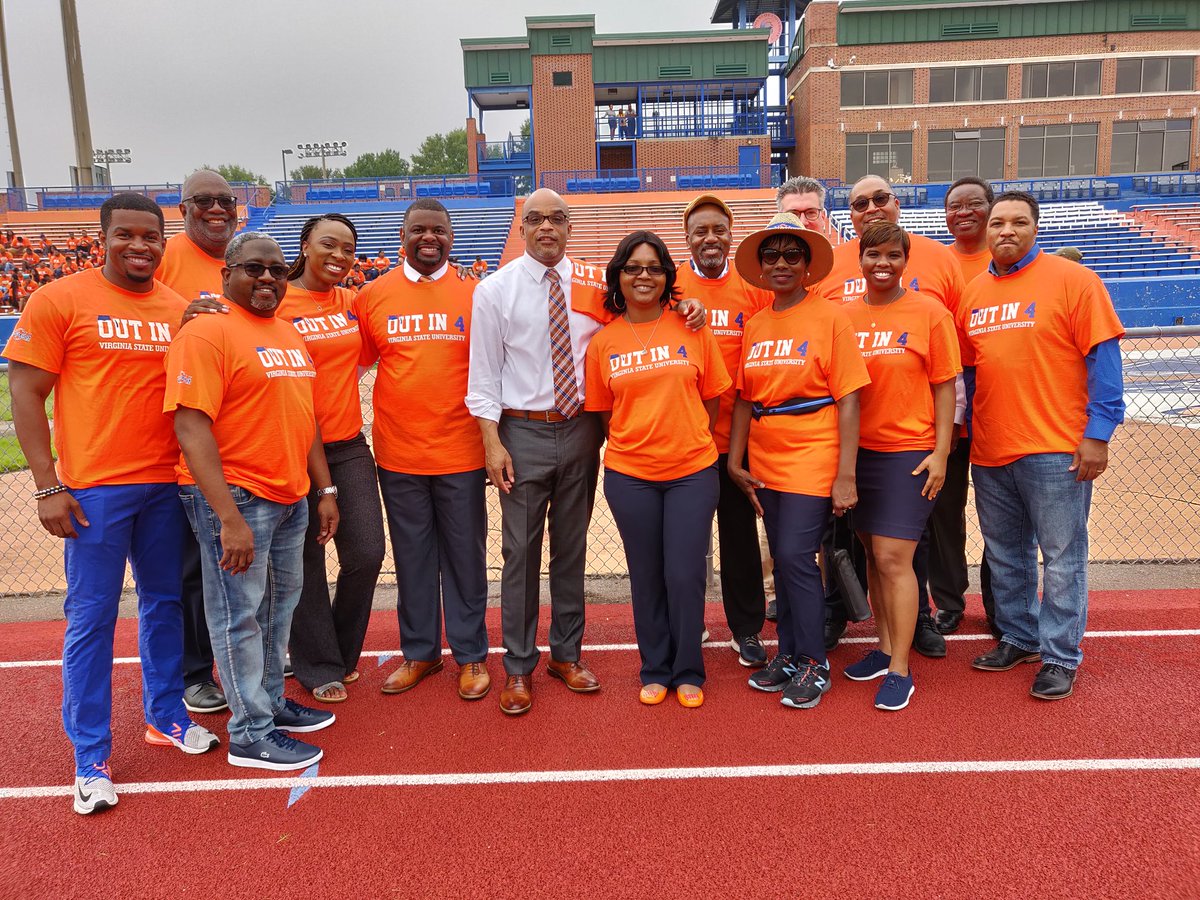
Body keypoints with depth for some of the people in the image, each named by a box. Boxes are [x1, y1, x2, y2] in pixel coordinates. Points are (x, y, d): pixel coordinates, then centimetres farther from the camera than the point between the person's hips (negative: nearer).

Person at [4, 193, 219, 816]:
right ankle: (90, 756, 16)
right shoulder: (60, 301, -4)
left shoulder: (180, 310, 7)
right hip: (95, 489, -4)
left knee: (165, 603, 15)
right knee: (91, 619, 3)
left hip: (168, 484, 4)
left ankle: (165, 715, 33)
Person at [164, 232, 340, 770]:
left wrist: (325, 490, 15)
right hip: (234, 498, -8)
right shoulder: (207, 332, -12)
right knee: (240, 614, 2)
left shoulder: (289, 333, 13)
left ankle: (270, 701, 34)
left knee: (279, 606, 18)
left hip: (291, 497, 8)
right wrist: (229, 517, -24)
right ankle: (250, 734, 15)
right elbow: (191, 427, -20)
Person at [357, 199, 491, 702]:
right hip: (398, 453, 1)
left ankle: (470, 654, 22)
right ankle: (420, 652, 27)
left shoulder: (474, 295, 0)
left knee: (465, 555, 8)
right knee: (412, 557, 12)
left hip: (461, 452, -1)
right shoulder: (373, 296, 3)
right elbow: (355, 364, 10)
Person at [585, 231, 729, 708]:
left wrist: (690, 442, 1)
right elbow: (602, 411, 7)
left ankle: (688, 673, 21)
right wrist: (635, 441, 0)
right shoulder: (602, 342, 1)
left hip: (692, 472, -1)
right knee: (646, 577, 11)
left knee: (685, 575, 2)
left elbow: (711, 396, 5)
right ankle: (655, 670, 28)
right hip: (629, 474, 1)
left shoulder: (692, 329, 0)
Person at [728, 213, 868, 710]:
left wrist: (846, 475, -14)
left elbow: (848, 399, -10)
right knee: (783, 561, 13)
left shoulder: (830, 317, -7)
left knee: (795, 557, -8)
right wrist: (735, 460, 5)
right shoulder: (754, 325, 8)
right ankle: (789, 654, 27)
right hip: (766, 462, 5)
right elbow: (745, 398, 11)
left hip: (813, 460, -5)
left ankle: (814, 664, 10)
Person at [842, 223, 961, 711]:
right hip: (858, 450, 4)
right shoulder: (844, 315, 4)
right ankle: (886, 648, 29)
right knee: (873, 554, 13)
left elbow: (945, 387, -3)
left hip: (909, 451, -4)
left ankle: (899, 671, 6)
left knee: (893, 558, -6)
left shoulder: (929, 312, -5)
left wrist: (941, 453, -7)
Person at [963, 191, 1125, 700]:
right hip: (989, 451, 6)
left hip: (1055, 449, -5)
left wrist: (1097, 433, -14)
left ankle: (1060, 656, 17)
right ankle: (1018, 638, 33)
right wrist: (968, 431, 16)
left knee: (1061, 557, 3)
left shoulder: (1073, 280, -6)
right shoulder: (974, 293, 9)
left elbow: (1102, 358, -9)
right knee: (1004, 556, 16)